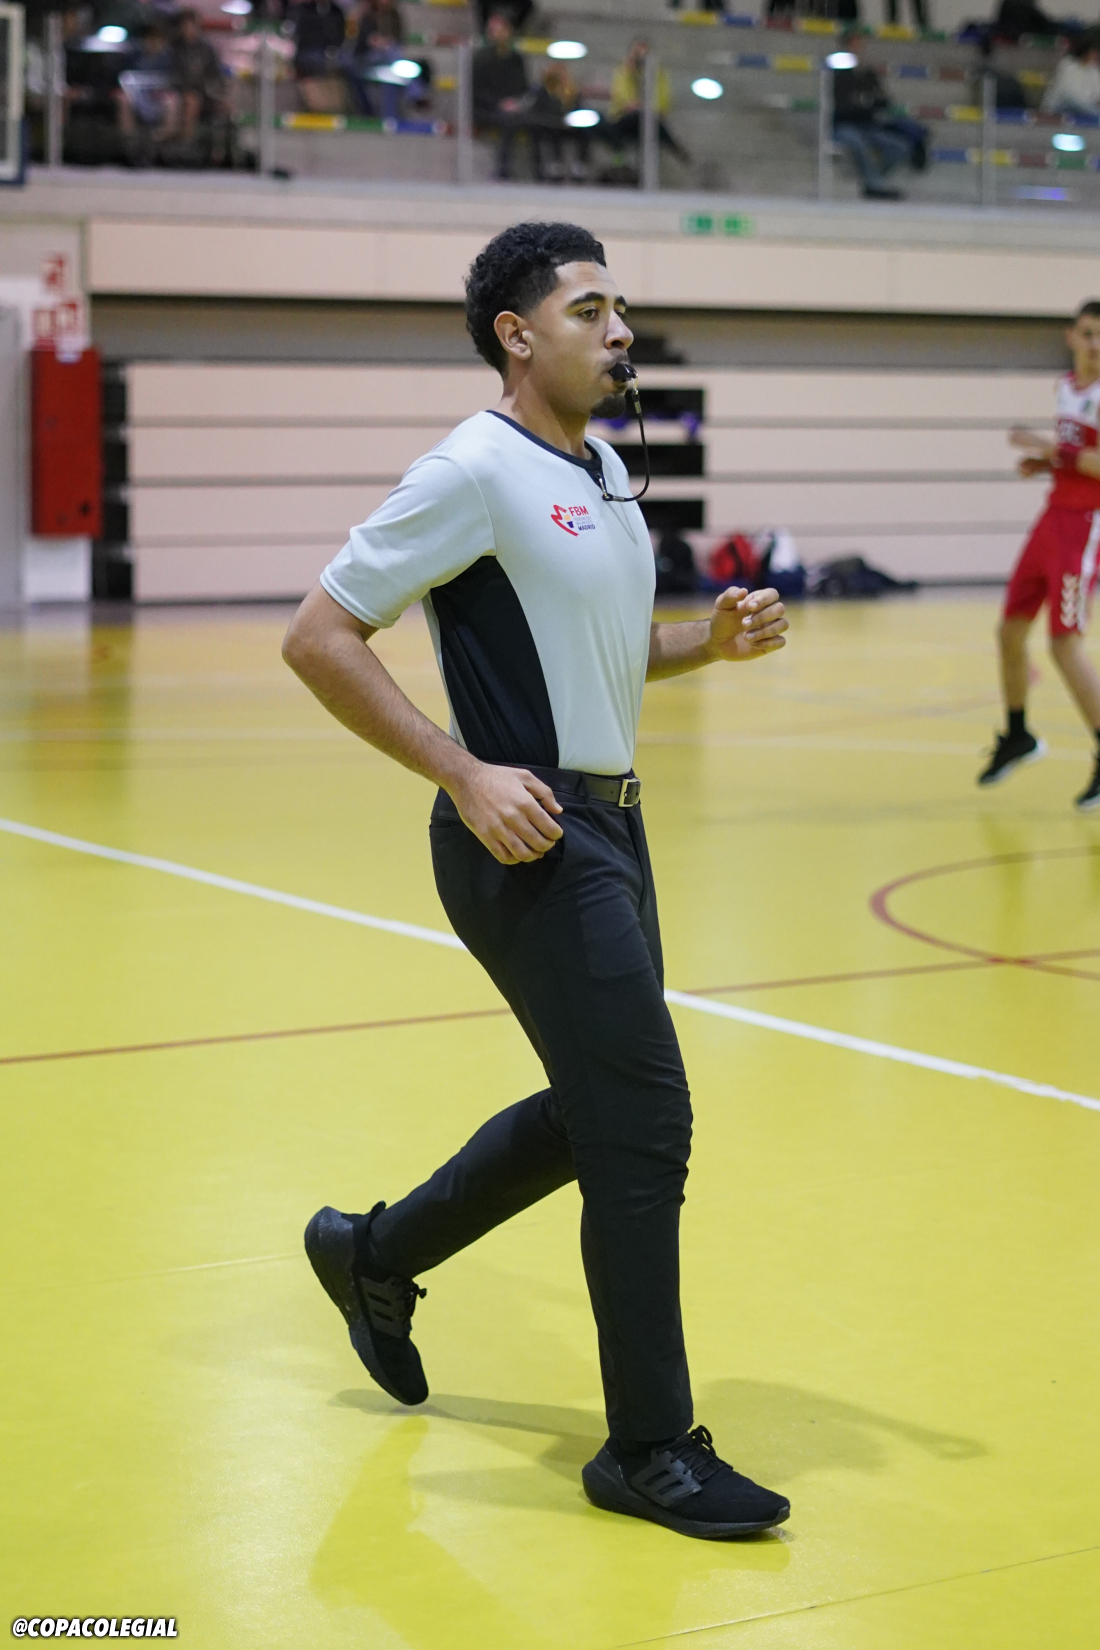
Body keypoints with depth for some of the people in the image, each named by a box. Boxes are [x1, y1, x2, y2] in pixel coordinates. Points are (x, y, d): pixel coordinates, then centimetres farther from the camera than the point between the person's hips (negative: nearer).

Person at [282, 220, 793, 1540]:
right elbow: (317, 638, -15)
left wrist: (712, 641, 3)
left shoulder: (602, 473, 13)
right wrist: (468, 774, -20)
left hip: (606, 824, 9)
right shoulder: (475, 473, -14)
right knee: (643, 1124, -7)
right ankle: (652, 1450, 5)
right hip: (529, 838, -9)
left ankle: (377, 1255, 38)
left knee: (594, 1114, 18)